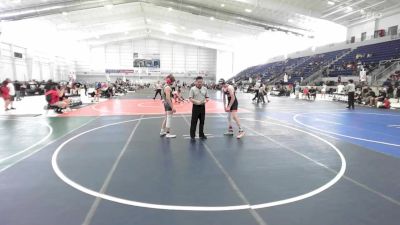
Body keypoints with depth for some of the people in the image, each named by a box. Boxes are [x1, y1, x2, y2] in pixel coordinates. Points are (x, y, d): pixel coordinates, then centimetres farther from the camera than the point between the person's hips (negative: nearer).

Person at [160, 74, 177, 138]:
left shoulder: (166, 86, 11)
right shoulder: (168, 88, -19)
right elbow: (168, 99, -26)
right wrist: (172, 107, -28)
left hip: (166, 104, 10)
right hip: (168, 104, -10)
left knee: (166, 118, 20)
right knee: (169, 119, -2)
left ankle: (162, 132, 29)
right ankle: (168, 134, 6)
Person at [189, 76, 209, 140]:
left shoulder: (205, 89, 7)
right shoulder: (193, 89, -5)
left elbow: (207, 97, 12)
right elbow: (190, 98, -9)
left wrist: (205, 100, -10)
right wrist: (197, 102, -23)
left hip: (202, 106, 4)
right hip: (196, 107, -4)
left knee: (202, 121, 12)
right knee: (194, 121, -1)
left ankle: (201, 134, 25)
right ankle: (192, 135, 8)